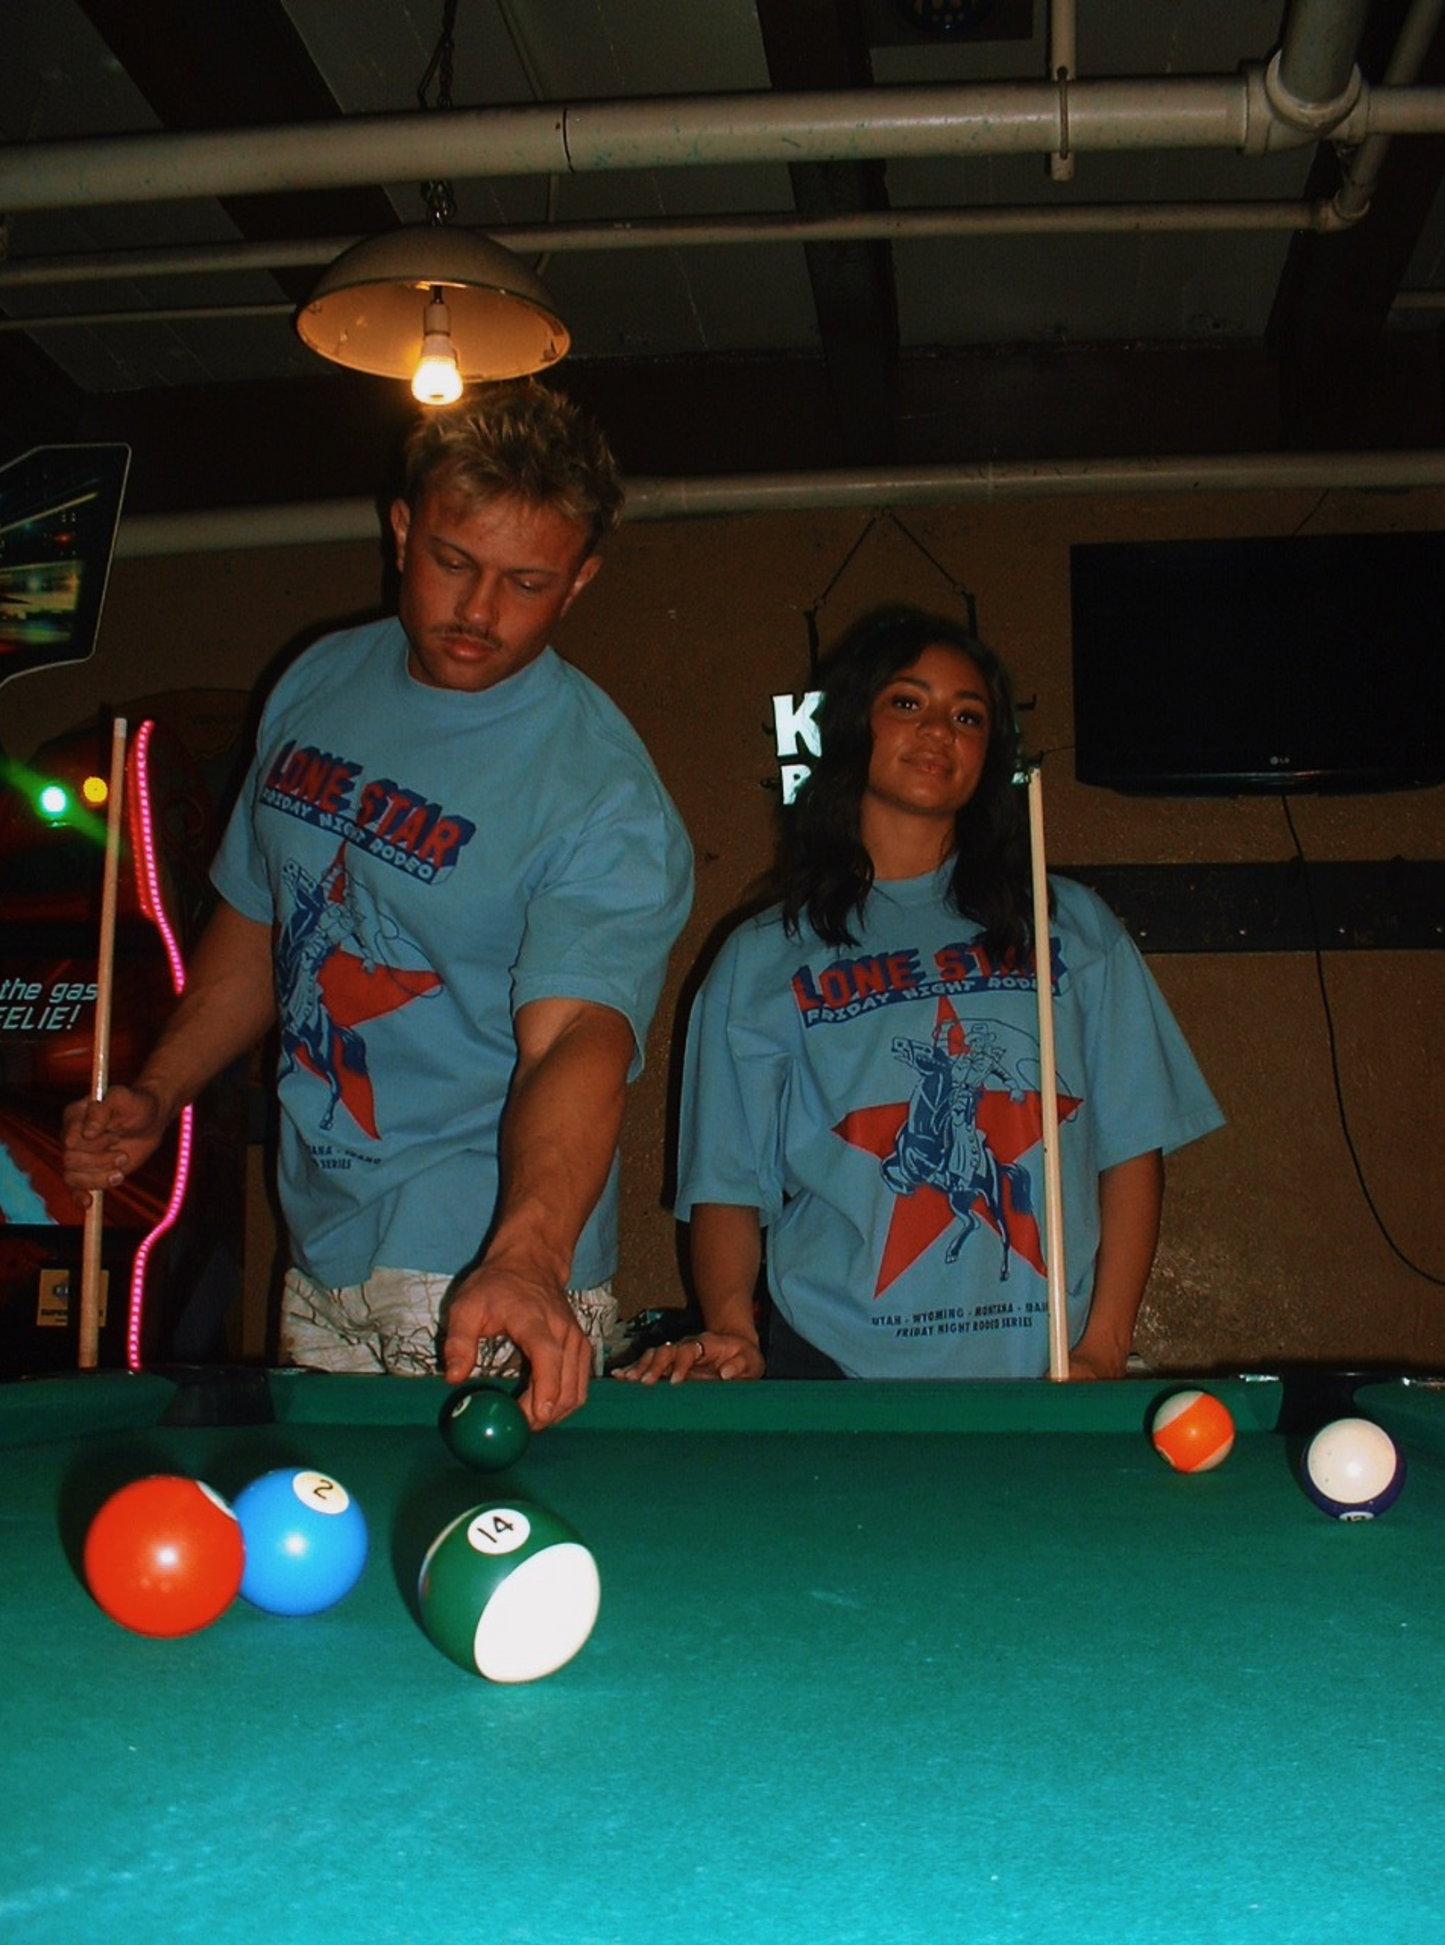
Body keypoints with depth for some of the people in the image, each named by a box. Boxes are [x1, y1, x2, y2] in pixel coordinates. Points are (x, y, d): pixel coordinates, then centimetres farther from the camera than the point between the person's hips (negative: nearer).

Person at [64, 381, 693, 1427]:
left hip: (483, 1274, -6)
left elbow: (578, 1037, -30)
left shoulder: (608, 799, -18)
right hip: (314, 1265, 6)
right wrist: (156, 1095, 4)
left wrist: (526, 1257, -46)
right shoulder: (316, 687, 4)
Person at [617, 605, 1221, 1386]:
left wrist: (1104, 1347, 0)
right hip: (834, 1371, -1)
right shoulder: (762, 960, 11)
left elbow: (1132, 1146, 11)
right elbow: (729, 1186, 7)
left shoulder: (1072, 928, 14)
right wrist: (732, 1329, -11)